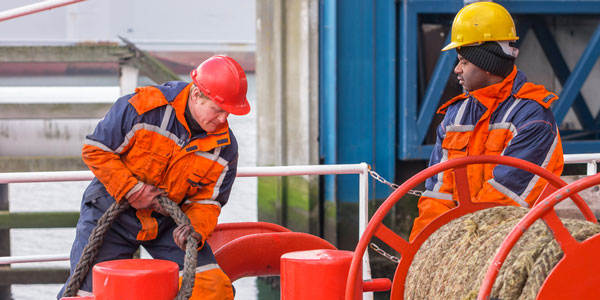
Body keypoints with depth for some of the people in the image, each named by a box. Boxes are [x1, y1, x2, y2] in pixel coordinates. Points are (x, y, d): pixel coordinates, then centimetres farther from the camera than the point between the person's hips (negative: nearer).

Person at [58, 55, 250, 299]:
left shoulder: (224, 146, -9)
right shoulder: (143, 106, -21)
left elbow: (207, 200, -4)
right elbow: (95, 149, -14)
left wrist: (196, 229, -26)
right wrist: (132, 190, -21)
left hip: (168, 224, 3)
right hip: (113, 213, -3)